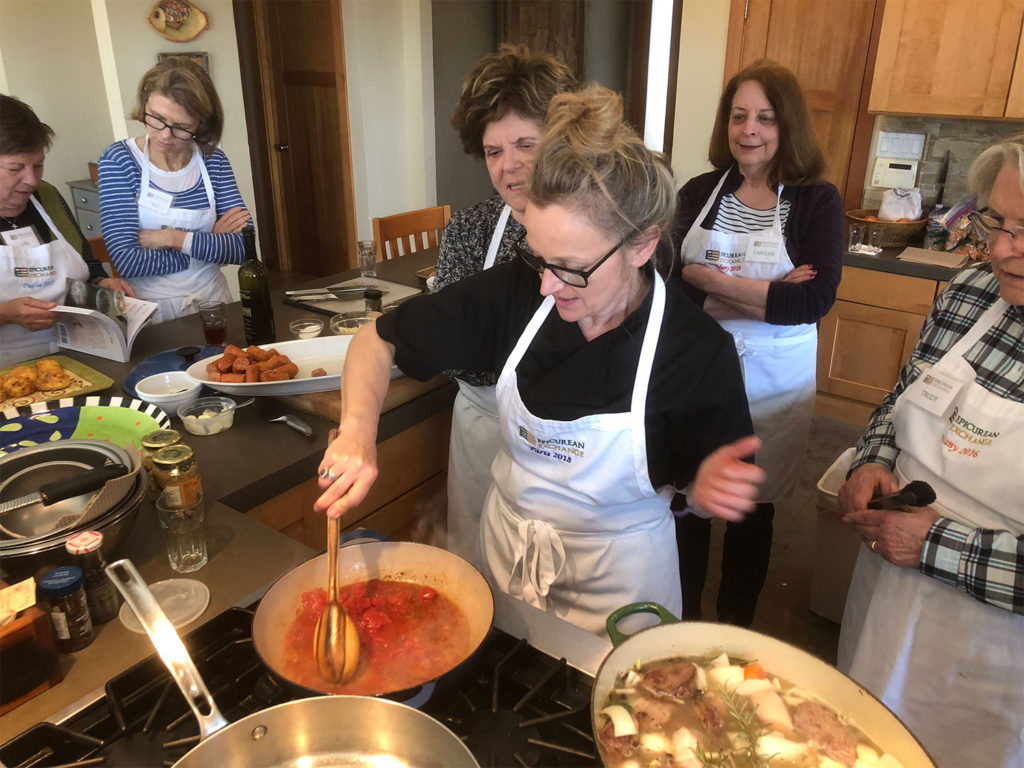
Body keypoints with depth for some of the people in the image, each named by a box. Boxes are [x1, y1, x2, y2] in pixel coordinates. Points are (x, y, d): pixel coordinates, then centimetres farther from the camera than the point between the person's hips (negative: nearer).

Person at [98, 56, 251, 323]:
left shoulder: (213, 161, 3)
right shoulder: (118, 160, -5)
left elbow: (244, 247, -6)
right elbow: (127, 261, -14)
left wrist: (173, 238, -13)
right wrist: (211, 243, -10)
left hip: (212, 301, 2)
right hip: (150, 312, -1)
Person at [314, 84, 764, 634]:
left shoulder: (697, 351, -25)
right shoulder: (515, 291, -19)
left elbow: (698, 487, -10)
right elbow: (376, 340, -11)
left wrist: (709, 488, -33)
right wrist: (358, 430, -28)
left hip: (617, 573, -3)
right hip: (506, 546, 3)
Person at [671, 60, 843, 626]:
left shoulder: (817, 201, -5)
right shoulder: (700, 193, 2)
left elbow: (815, 300, -18)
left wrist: (710, 280, -19)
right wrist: (766, 293, -20)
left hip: (771, 380, -1)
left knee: (752, 508, 14)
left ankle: (735, 625, 38)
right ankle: (683, 617, 35)